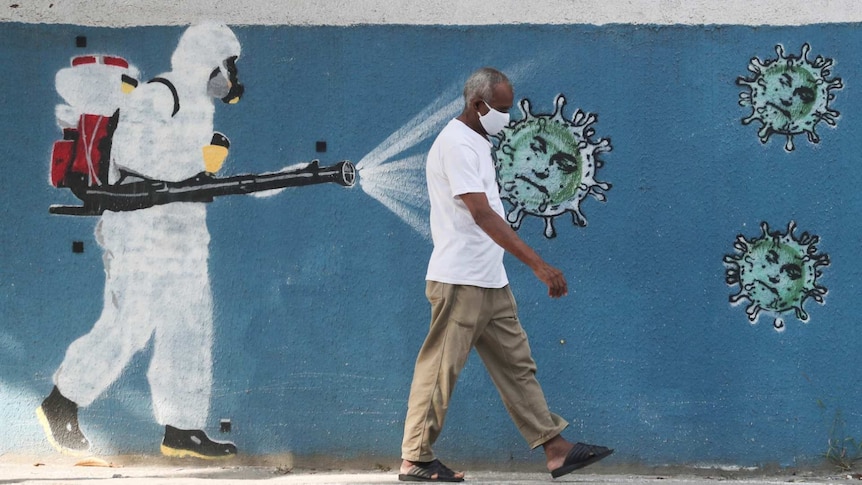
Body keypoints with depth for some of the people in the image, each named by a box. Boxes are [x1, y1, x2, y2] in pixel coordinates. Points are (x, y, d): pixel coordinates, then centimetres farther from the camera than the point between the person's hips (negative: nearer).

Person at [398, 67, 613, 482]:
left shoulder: (477, 142, 15)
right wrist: (538, 265, -29)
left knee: (517, 366, 8)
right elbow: (482, 215, -25)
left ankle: (555, 448, 10)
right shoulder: (456, 144, -16)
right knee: (440, 371, -3)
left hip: (491, 283, 10)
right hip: (460, 281, -10)